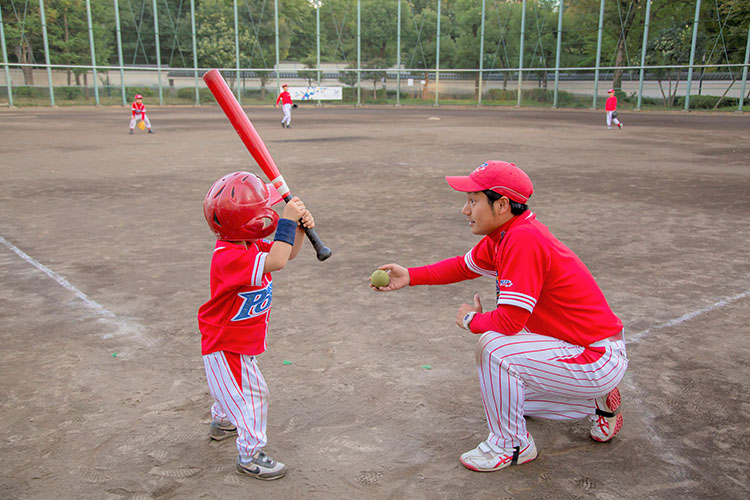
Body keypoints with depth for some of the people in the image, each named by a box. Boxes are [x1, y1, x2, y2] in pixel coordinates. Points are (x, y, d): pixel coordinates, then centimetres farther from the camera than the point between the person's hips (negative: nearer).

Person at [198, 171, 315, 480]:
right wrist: (288, 220, -41)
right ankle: (249, 456, 16)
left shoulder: (251, 245, -4)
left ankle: (221, 422, 57)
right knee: (250, 394, 0)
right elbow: (276, 261, -45)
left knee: (233, 386, 31)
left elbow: (287, 253, 5)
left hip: (241, 341, 10)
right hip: (226, 345, -10)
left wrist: (300, 228, -13)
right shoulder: (229, 257, -35)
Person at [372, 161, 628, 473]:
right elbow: (464, 265, 17)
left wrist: (472, 319, -9)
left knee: (493, 346, -24)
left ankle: (511, 445, -3)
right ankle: (595, 403, 26)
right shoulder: (504, 234, 0)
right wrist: (410, 276, 8)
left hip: (600, 361, -10)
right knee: (508, 395, 22)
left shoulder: (524, 239, -29)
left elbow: (509, 321, -29)